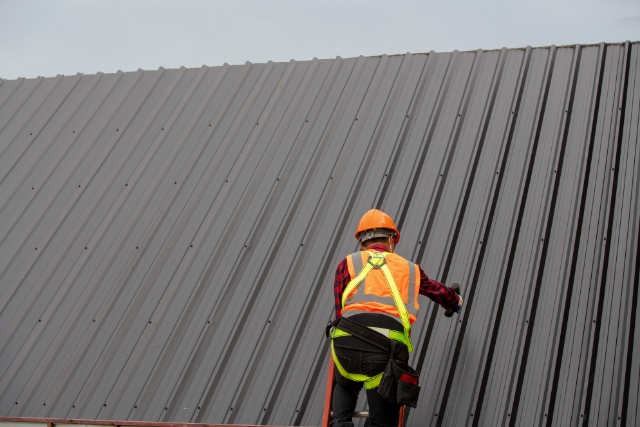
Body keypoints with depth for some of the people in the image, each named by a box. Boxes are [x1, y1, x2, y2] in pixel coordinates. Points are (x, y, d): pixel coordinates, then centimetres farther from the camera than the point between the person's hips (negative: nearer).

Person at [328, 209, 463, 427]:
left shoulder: (347, 263, 22)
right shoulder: (409, 269, 27)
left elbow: (340, 312, 17)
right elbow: (441, 292, 44)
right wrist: (455, 302, 66)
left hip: (347, 344, 1)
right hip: (387, 350, -1)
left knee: (344, 387, 34)